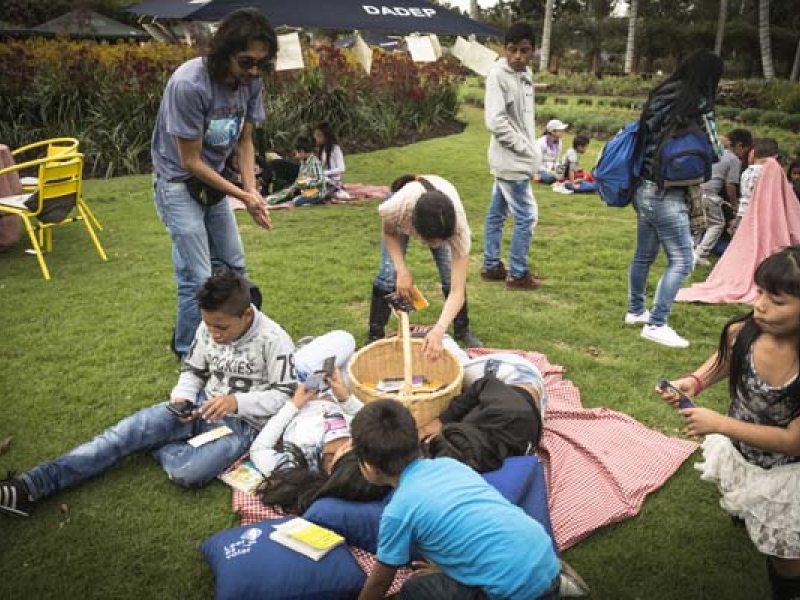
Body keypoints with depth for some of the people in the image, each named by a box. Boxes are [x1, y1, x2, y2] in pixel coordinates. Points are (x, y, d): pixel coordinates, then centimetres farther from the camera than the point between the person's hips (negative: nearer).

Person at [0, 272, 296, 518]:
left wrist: (236, 402, -31)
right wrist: (181, 397, -11)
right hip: (203, 405, 6)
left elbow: (285, 395, -17)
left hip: (244, 422, -5)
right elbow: (192, 370, 12)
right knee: (132, 428, -16)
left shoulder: (273, 341, -20)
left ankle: (154, 443, -1)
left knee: (188, 473, -33)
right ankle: (32, 485, -18)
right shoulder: (208, 328, -2)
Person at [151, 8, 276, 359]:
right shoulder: (189, 84, -28)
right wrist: (242, 196, -21)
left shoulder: (251, 82, -9)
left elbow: (244, 141, 2)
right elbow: (190, 161, -22)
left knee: (233, 269, 15)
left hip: (213, 183, 7)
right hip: (179, 185, -7)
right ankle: (188, 354, 10)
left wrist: (252, 189, -14)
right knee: (198, 279, -10)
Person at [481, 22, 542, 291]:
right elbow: (495, 121, -21)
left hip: (514, 159, 8)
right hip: (512, 160, -8)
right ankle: (517, 274, 9)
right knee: (526, 216, -2)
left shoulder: (526, 74, 10)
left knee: (497, 213, 15)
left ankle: (491, 266, 26)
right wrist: (527, 149, -16)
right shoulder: (498, 74, -16)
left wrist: (530, 149, 3)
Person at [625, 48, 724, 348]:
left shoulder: (659, 96, 8)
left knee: (643, 255, 18)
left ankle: (635, 311, 30)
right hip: (667, 195, -8)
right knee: (681, 261, -2)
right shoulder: (698, 104, -11)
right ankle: (655, 325, -2)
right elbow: (715, 153, -6)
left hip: (644, 189, 8)